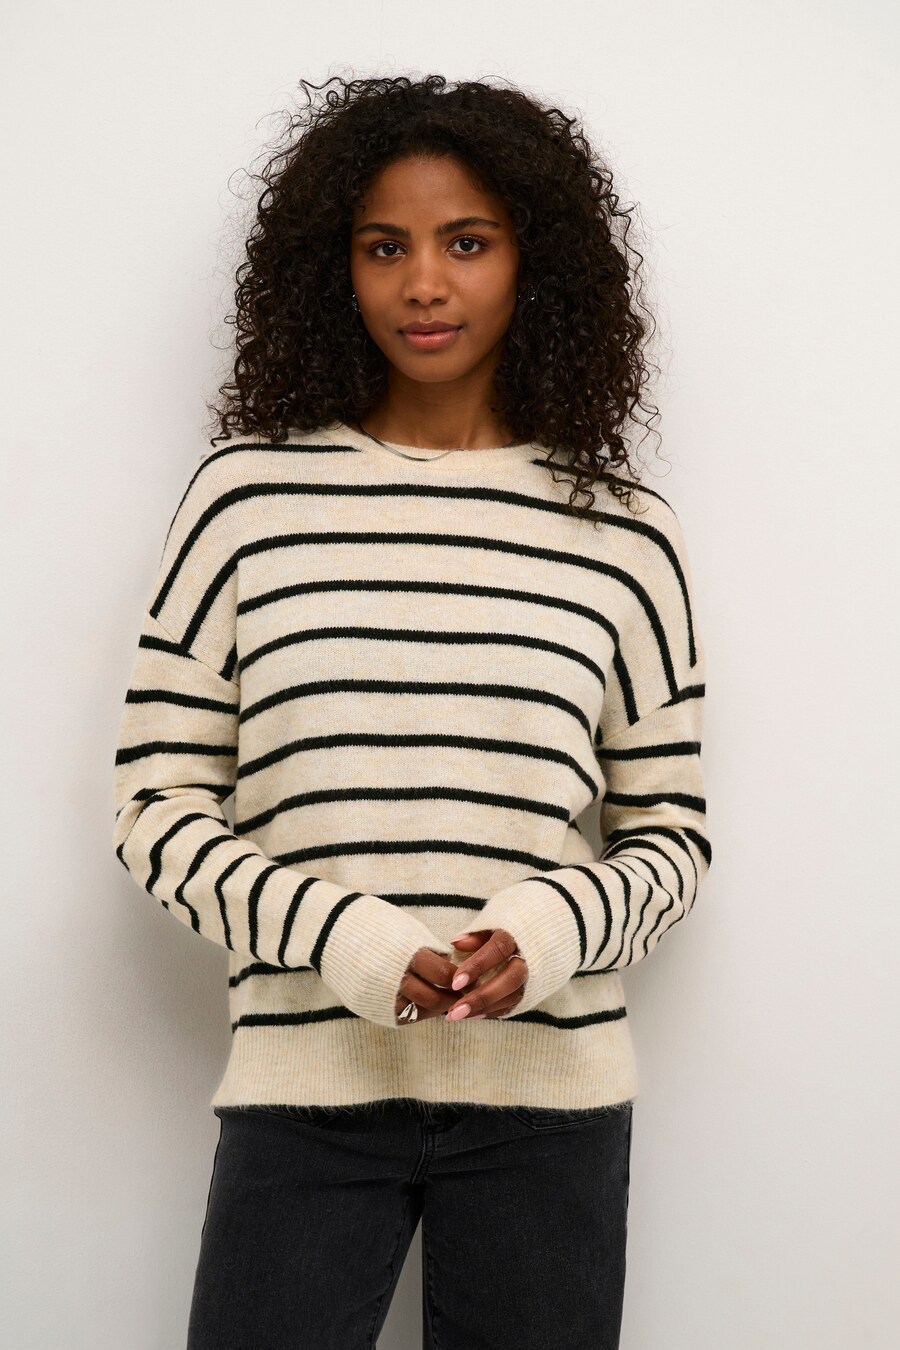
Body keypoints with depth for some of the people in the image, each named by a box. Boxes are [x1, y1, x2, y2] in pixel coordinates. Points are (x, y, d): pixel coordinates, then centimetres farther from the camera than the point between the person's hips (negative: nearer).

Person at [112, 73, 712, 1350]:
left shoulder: (623, 531, 2)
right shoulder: (248, 494, -1)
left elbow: (671, 830, 9)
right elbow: (159, 800, 1)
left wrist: (558, 926, -11)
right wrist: (337, 936, -14)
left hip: (549, 1095, 1)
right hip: (304, 1087, -1)